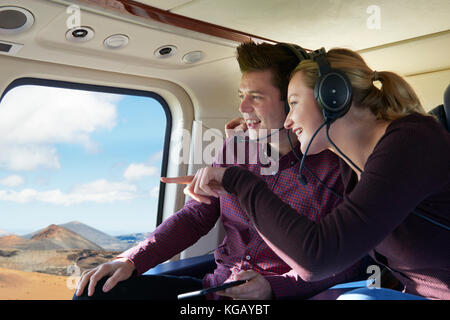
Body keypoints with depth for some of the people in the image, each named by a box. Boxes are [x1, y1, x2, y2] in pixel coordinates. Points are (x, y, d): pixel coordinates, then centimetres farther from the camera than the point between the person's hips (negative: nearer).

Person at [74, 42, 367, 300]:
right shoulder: (234, 150, 7)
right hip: (216, 288, 5)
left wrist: (273, 286, -24)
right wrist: (131, 262, -5)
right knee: (95, 290, -8)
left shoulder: (333, 167, -10)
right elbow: (195, 217, 7)